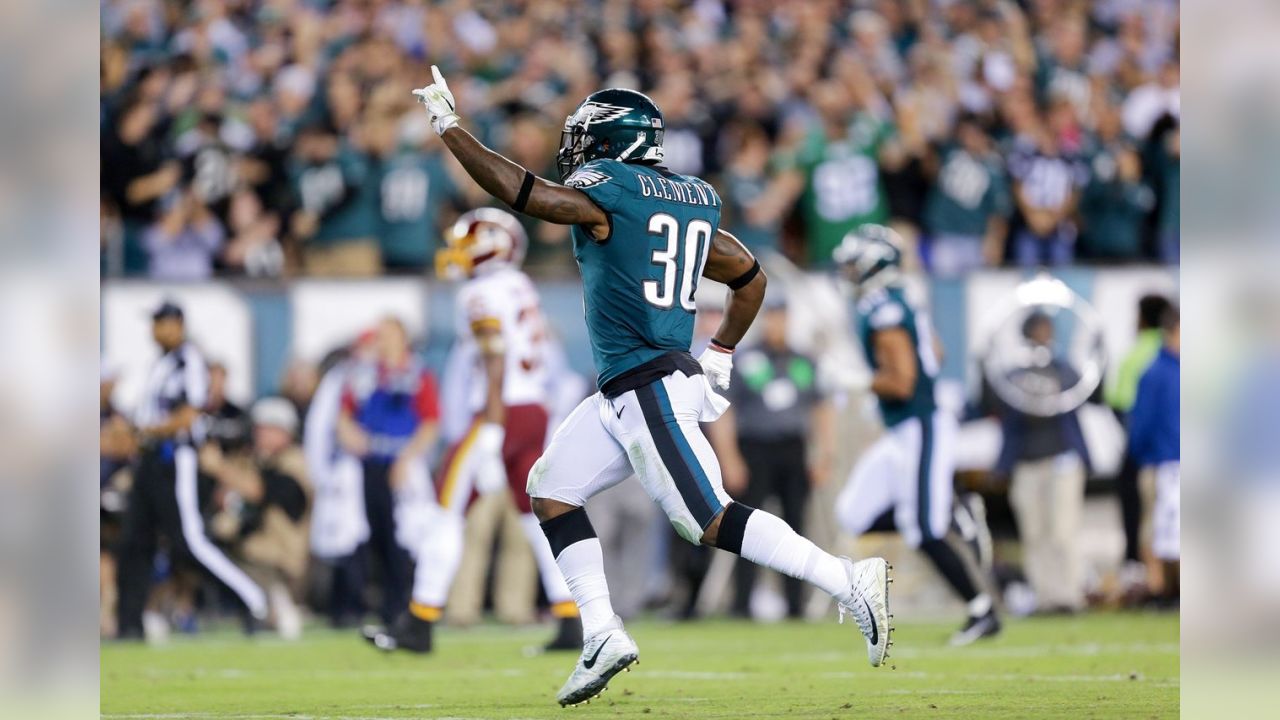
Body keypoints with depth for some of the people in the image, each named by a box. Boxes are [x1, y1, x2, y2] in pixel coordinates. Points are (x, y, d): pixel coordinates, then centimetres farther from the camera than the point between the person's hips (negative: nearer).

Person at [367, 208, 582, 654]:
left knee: (449, 513, -2)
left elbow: (496, 364, -18)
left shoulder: (484, 295, -10)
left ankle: (419, 625, -1)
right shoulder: (521, 288, 17)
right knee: (540, 516, 8)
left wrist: (490, 435, -22)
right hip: (535, 410, 8)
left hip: (501, 413, -8)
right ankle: (570, 624, 2)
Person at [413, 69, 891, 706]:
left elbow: (514, 189, -11)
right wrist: (720, 355, 28)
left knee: (709, 520, -10)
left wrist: (447, 126, 0)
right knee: (551, 487, 12)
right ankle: (602, 635, 6)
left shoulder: (606, 191, -10)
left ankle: (850, 583, -12)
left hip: (650, 390, -9)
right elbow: (750, 277, 22)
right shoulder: (693, 201, 14)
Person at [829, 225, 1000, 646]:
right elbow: (935, 355, 25)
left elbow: (902, 383, -25)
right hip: (903, 433, 10)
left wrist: (860, 384, -11)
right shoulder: (901, 304, 11)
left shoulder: (885, 315, -19)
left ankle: (982, 613, 4)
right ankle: (953, 515, 13)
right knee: (854, 515, 8)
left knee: (924, 534, -5)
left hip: (920, 431, -10)